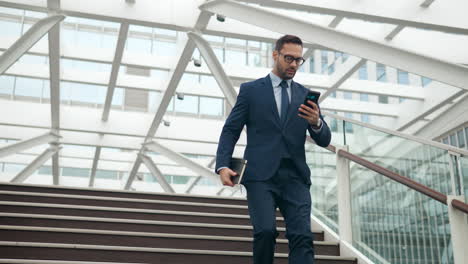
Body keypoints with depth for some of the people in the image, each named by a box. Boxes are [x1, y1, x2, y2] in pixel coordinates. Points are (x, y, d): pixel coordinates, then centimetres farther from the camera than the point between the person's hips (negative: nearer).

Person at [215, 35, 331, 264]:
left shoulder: (305, 95, 16)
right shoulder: (250, 90, 9)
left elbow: (324, 140, 11)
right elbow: (230, 130, 6)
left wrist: (316, 122, -12)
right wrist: (223, 166, -10)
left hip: (295, 177, 2)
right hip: (261, 175, -2)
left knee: (302, 237, -11)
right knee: (265, 231, -19)